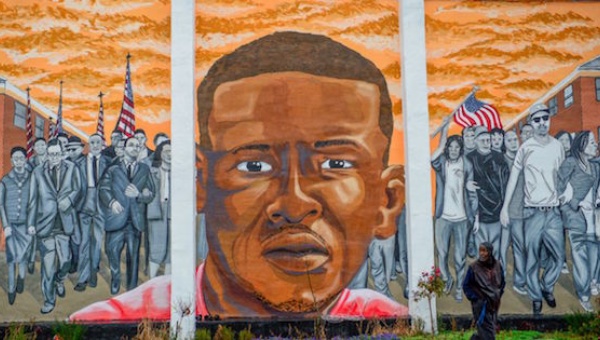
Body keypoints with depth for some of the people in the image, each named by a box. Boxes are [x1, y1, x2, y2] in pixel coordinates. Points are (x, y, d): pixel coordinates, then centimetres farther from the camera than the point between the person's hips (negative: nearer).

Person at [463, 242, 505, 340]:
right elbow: (466, 285, -3)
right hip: (481, 305, -5)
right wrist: (474, 298, -8)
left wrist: (498, 296, 10)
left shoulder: (497, 266, 0)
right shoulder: (474, 267, -11)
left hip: (494, 304, 5)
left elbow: (502, 283, 17)